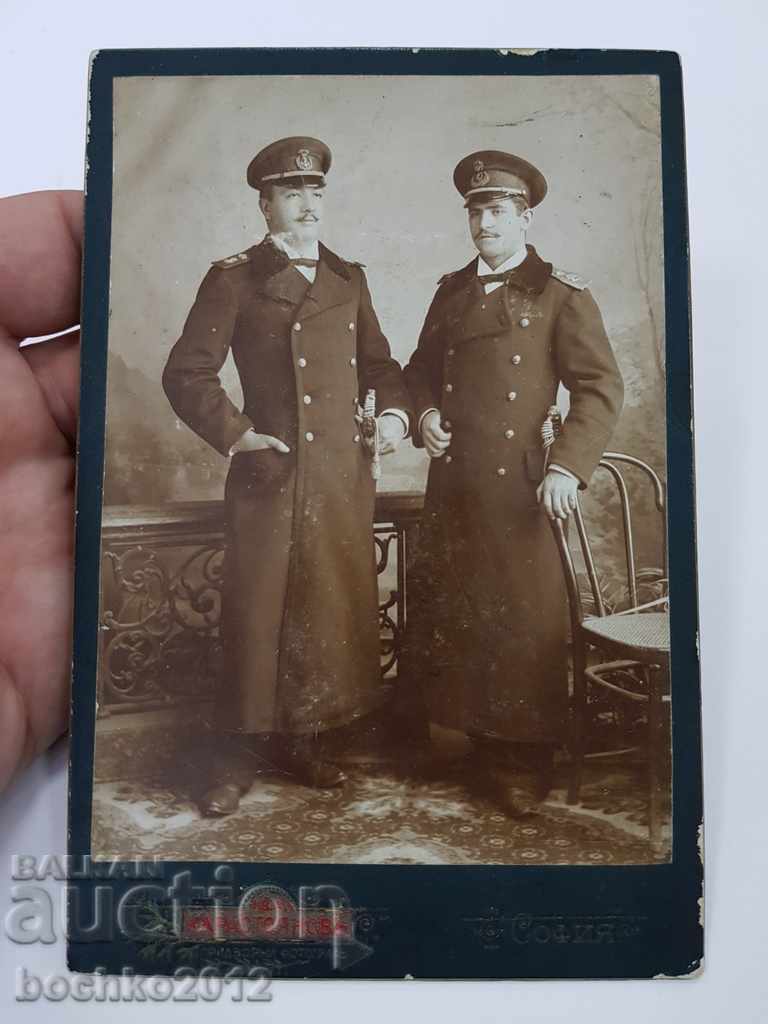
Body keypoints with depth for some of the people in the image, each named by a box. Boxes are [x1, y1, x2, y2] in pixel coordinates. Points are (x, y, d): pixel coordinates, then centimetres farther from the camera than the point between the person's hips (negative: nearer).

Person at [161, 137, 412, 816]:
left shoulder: (348, 278, 16)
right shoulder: (234, 278, 2)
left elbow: (379, 361, 22)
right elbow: (186, 373, -1)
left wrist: (394, 411, 3)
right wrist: (235, 434, -13)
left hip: (346, 475, 5)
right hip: (270, 472, -4)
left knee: (335, 612, 9)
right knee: (255, 614, -1)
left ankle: (306, 742, 26)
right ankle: (235, 759, 15)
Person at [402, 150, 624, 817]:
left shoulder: (561, 295, 0)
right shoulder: (451, 290, 15)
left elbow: (602, 388, -5)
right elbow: (421, 368, 24)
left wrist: (567, 467, -17)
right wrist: (423, 415, 3)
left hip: (518, 484, -5)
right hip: (452, 482, 5)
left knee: (524, 618, -1)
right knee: (457, 615, 9)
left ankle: (525, 766, 16)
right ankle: (483, 751, 27)